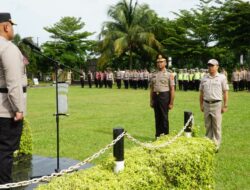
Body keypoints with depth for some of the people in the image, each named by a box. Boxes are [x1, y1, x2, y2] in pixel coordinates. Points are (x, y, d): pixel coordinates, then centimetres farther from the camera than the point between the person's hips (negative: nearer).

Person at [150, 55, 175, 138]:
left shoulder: (169, 75, -2)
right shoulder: (154, 75, 12)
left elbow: (172, 89, -5)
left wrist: (171, 103, -10)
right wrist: (151, 101, 10)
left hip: (164, 96, -4)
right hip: (155, 96, 4)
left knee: (164, 117, 0)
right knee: (157, 118, 10)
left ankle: (165, 136, 10)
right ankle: (158, 136, 19)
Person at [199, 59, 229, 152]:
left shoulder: (222, 77, 1)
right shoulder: (204, 78, 10)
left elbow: (225, 92, -1)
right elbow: (201, 93, 14)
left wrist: (225, 105, -5)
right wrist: (201, 105, 9)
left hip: (217, 104, -4)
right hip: (206, 104, 4)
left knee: (216, 126, 0)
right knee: (207, 126, 10)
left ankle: (216, 145, 6)